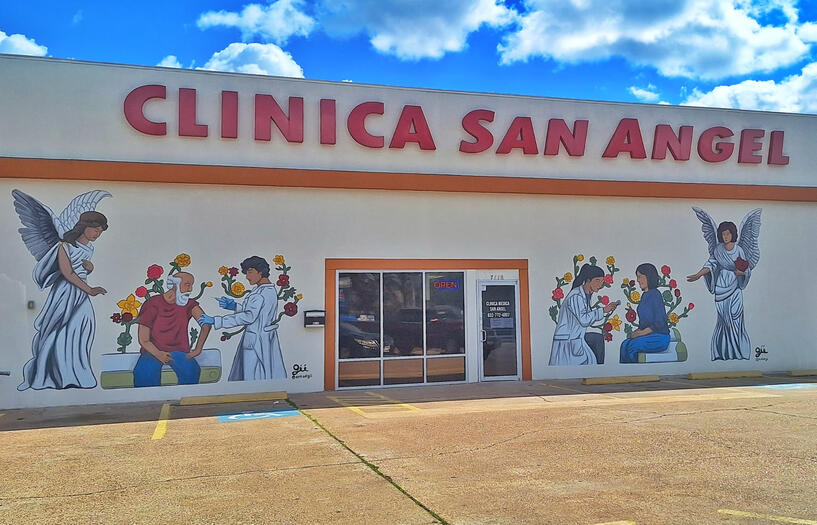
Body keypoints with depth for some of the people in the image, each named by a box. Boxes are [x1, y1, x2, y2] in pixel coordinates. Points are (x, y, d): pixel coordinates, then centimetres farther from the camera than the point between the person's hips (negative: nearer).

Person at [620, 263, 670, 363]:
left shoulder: (655, 294, -13)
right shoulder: (644, 295, 16)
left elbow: (659, 323, -18)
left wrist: (641, 332, -14)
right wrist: (638, 331, 5)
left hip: (659, 337, -8)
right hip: (648, 335, 8)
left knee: (632, 346, -26)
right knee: (625, 344, -14)